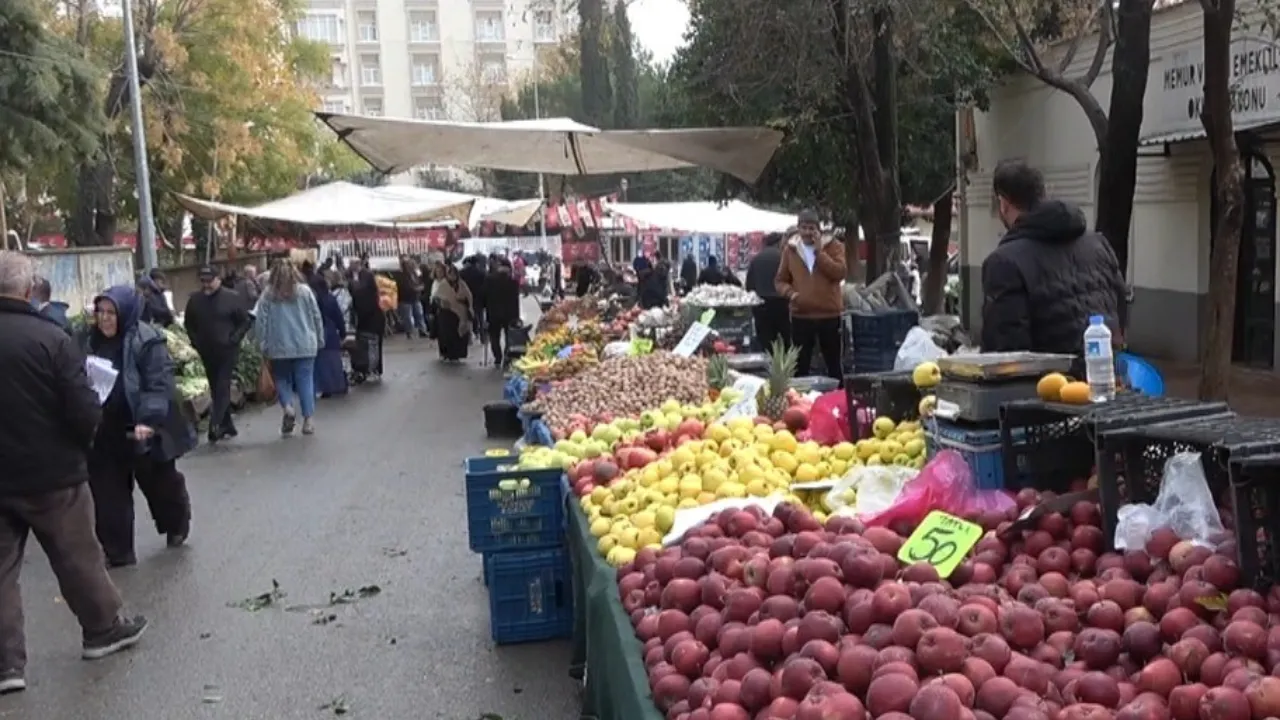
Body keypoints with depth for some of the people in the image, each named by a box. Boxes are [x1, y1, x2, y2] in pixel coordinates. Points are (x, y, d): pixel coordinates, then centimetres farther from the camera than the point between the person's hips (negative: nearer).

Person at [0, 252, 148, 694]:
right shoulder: (50, 338, -17)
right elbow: (85, 414, -18)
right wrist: (80, 443, 3)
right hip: (51, 473, -3)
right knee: (78, 557, 13)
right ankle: (104, 629, 29)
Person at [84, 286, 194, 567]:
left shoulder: (147, 341, -15)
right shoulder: (92, 341, 5)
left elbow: (159, 385, -20)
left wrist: (148, 420, -30)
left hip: (142, 432, -5)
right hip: (105, 433, 5)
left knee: (160, 484, 14)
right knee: (108, 494, 7)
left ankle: (177, 525, 41)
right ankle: (118, 552, 17)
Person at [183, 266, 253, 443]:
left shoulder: (231, 297, -7)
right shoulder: (194, 299, 5)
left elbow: (246, 321, -4)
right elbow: (188, 324, 18)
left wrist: (233, 339, -12)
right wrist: (196, 342, 5)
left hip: (227, 351, -5)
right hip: (207, 352, 5)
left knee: (222, 388, -11)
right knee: (216, 389, 10)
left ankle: (215, 425, -16)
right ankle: (227, 426, 20)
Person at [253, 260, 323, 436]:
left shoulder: (268, 294, -1)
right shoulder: (305, 291, -1)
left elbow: (260, 321, -3)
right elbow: (317, 317, 2)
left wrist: (263, 345, 5)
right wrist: (319, 340, 12)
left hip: (279, 347, 0)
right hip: (304, 346, 0)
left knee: (282, 379, 15)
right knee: (305, 381, 5)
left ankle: (287, 407, -7)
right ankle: (308, 418, 3)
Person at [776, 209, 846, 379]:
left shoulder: (833, 246, 1)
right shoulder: (790, 249, 6)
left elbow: (839, 273, -14)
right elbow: (780, 280, 10)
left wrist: (819, 252, -15)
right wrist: (790, 293, -10)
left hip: (830, 315, -1)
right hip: (800, 316, 1)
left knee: (834, 364, 10)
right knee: (800, 365, 6)